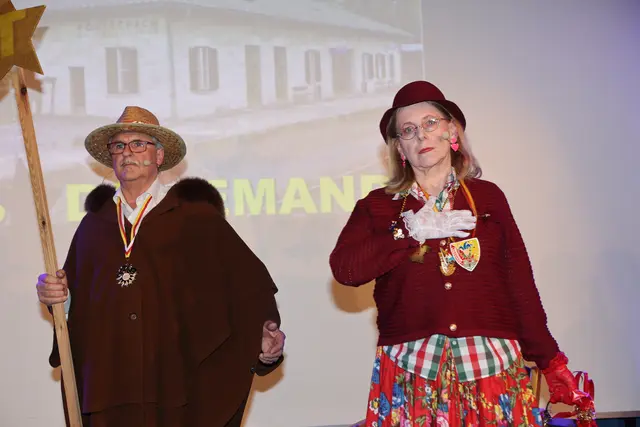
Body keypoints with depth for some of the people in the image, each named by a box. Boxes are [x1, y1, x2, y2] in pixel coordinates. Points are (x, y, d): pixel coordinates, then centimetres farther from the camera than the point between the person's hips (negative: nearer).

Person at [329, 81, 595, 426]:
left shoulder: (487, 197, 7)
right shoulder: (378, 206, 7)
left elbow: (520, 283, 5)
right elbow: (343, 269, -8)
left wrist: (551, 363, 4)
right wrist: (411, 231, -12)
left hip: (492, 367, 1)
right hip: (411, 372, 0)